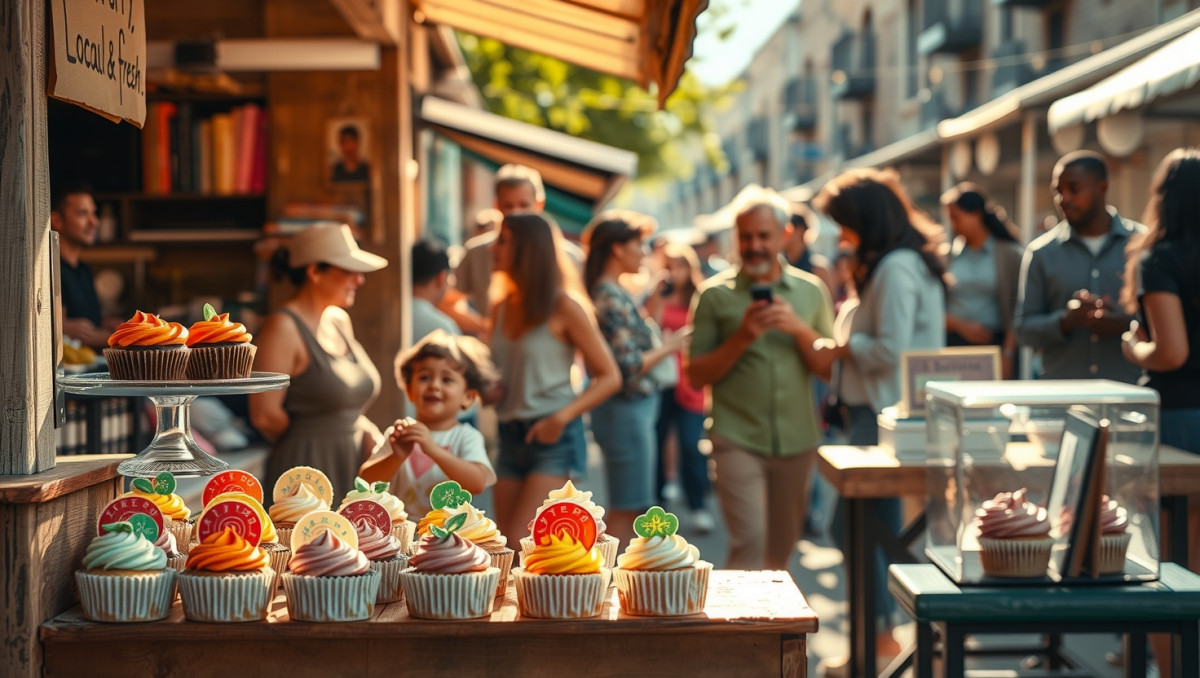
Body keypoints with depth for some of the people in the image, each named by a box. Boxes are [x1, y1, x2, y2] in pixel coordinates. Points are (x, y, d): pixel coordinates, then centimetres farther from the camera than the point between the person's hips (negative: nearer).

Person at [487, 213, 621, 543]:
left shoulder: (563, 307, -7)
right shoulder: (502, 308, 11)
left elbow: (610, 376, -7)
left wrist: (562, 417, -17)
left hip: (553, 440, -7)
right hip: (510, 436, 7)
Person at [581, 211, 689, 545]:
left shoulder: (605, 292, 13)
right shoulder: (613, 299, -18)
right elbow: (627, 367, -22)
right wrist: (667, 348, -11)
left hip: (627, 409, 10)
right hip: (627, 411, -10)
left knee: (625, 510, 17)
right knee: (626, 510, -4)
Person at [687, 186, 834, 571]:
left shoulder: (810, 291, 9)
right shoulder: (716, 294, 2)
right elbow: (696, 376, 0)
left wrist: (799, 328, -9)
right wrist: (741, 339, -14)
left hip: (797, 441, 3)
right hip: (737, 439, -3)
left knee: (780, 551, 12)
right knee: (749, 543, -15)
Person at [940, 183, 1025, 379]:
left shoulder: (1010, 254, 3)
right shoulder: (947, 255, 9)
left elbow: (1017, 310, -3)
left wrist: (1008, 353, -10)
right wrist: (961, 326, -10)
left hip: (995, 345, -2)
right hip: (953, 346, 2)